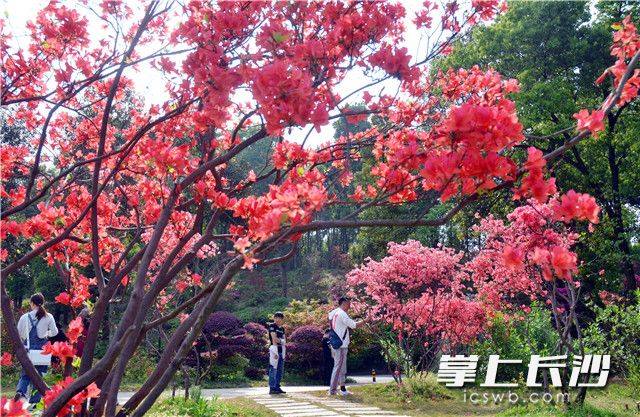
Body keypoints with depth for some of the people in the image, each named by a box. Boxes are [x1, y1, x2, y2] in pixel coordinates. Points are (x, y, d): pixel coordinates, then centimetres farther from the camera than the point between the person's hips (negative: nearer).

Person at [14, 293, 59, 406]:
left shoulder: (24, 317, -2)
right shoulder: (48, 317, -2)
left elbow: (18, 333, 4)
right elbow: (54, 332, 4)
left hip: (28, 349, 0)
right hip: (42, 350, 0)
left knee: (25, 373, 15)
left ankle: (20, 391, -11)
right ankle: (34, 401, 6)